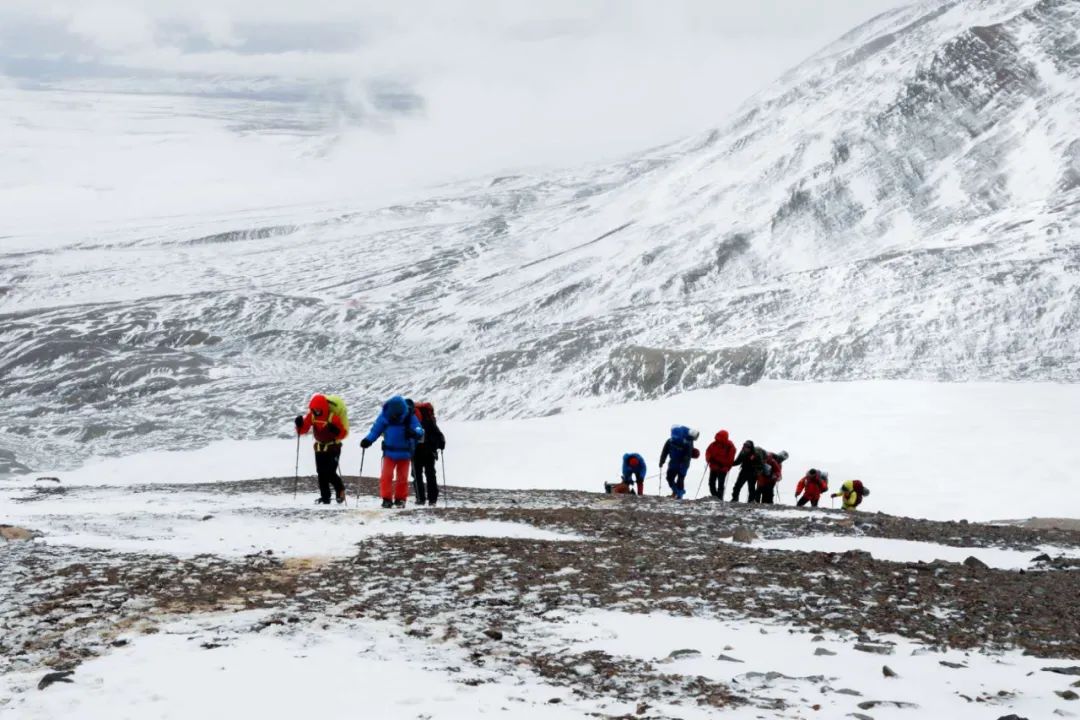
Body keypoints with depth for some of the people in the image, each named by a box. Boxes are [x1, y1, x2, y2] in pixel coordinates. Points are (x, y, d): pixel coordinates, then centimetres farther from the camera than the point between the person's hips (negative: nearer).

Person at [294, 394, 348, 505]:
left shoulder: (333, 416, -20)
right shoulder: (311, 416, -7)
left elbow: (343, 433, -18)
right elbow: (303, 430, -3)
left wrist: (336, 430, -39)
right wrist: (299, 424, -24)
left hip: (333, 447, -5)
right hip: (319, 447, 5)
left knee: (330, 473, -11)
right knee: (321, 473, 3)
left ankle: (340, 490, 16)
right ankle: (325, 498, 9)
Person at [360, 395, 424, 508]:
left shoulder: (410, 417, -12)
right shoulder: (385, 416, -10)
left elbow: (419, 430, -16)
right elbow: (376, 429, 0)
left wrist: (414, 433, -39)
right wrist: (368, 440, -14)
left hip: (404, 453, 0)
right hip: (389, 452, 0)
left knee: (402, 478, 6)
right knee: (386, 476, -10)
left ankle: (400, 499, 19)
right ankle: (387, 499, -2)